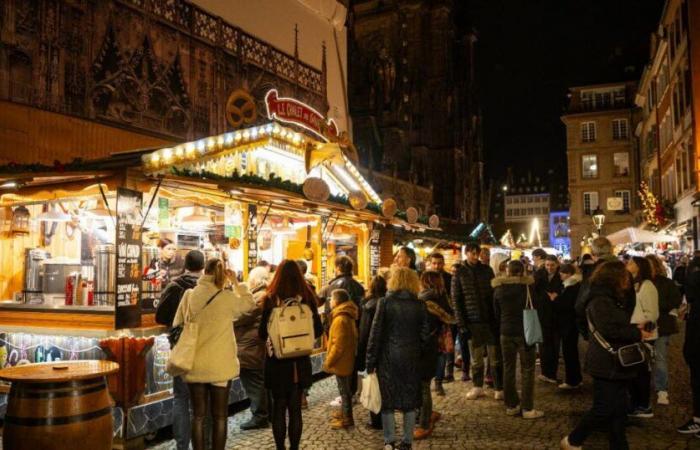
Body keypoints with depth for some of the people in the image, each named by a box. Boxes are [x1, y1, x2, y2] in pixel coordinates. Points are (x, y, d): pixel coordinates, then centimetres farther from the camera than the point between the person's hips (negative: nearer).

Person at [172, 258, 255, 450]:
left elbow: (177, 326, 7)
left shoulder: (189, 296, -2)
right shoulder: (228, 297, -9)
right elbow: (250, 303, 10)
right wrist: (235, 282, 10)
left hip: (195, 365, 2)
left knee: (198, 415, 13)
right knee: (220, 416, 9)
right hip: (220, 366, -2)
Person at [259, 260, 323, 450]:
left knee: (279, 406, 11)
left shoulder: (271, 299, -12)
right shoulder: (307, 298, -4)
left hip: (277, 361, -2)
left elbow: (262, 333, -7)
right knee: (295, 407, 12)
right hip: (300, 362, 2)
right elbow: (318, 330, 2)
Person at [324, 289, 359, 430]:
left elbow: (338, 346, -26)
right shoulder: (347, 316, 8)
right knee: (345, 389, 21)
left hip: (341, 362, -10)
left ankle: (347, 419, 12)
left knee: (344, 390, 2)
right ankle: (344, 412, 36)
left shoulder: (340, 319, -24)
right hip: (346, 360, 10)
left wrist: (328, 362, -16)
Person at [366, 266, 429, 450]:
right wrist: (417, 352, 12)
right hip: (412, 358, 3)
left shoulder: (385, 302, -8)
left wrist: (371, 361, -3)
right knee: (409, 400, 12)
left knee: (387, 399, 8)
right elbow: (424, 334, 2)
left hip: (388, 356, -2)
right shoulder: (420, 305, 1)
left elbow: (376, 333, -8)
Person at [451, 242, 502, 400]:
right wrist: (461, 323, -7)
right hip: (472, 321, -1)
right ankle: (477, 387, 21)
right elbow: (456, 299, 0)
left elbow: (495, 294, 8)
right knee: (476, 357, 8)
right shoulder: (459, 273, 2)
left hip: (490, 319, 1)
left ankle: (499, 388, 10)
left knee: (495, 356, 2)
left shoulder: (486, 271, 6)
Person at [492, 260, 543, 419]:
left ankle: (511, 405, 16)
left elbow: (496, 312, 9)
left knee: (508, 369, 10)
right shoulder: (527, 286, -9)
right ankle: (527, 409, 4)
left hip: (506, 333, 4)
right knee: (527, 370, 2)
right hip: (524, 332, -4)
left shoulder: (498, 289, 2)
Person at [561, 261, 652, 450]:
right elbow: (609, 329, -26)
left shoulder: (613, 298, 16)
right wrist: (637, 333, -16)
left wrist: (635, 329, 5)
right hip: (606, 363, -10)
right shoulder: (600, 300, -16)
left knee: (618, 409, 12)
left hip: (616, 362, 10)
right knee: (604, 409, -4)